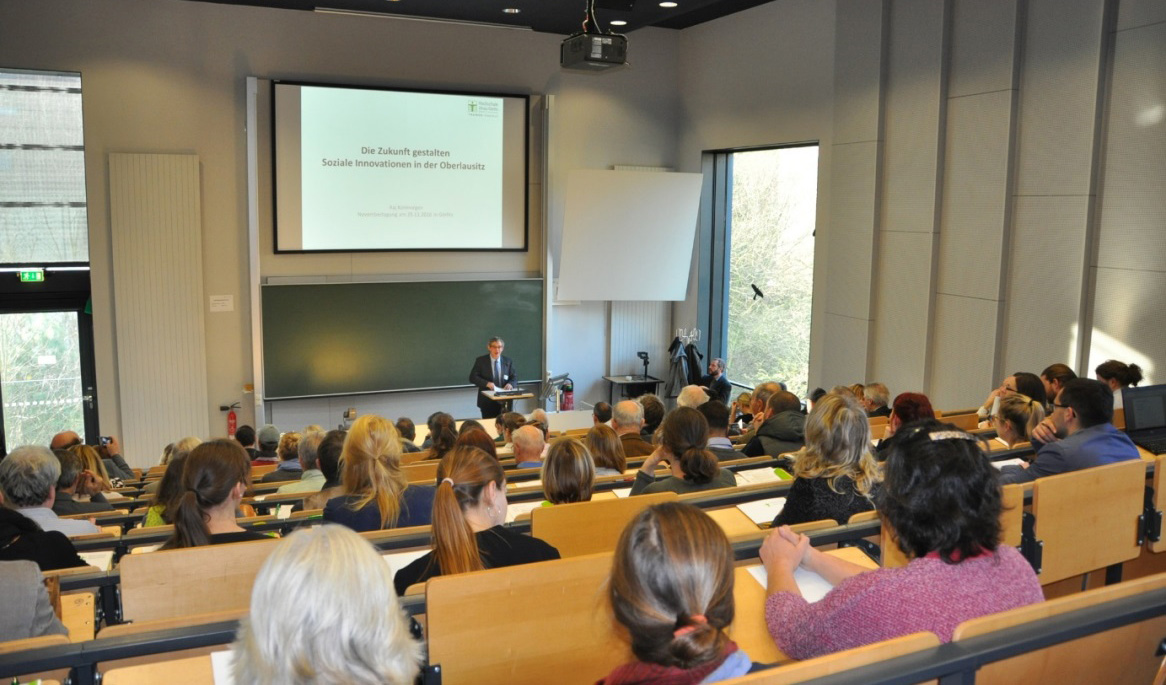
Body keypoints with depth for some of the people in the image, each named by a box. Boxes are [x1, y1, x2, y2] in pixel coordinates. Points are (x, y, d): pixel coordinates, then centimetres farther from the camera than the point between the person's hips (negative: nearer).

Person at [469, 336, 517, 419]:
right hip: (487, 401, -2)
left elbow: (514, 377, 9)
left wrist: (510, 384, -15)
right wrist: (486, 383, -22)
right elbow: (472, 378, -6)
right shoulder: (480, 361, 0)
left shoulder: (508, 361, 9)